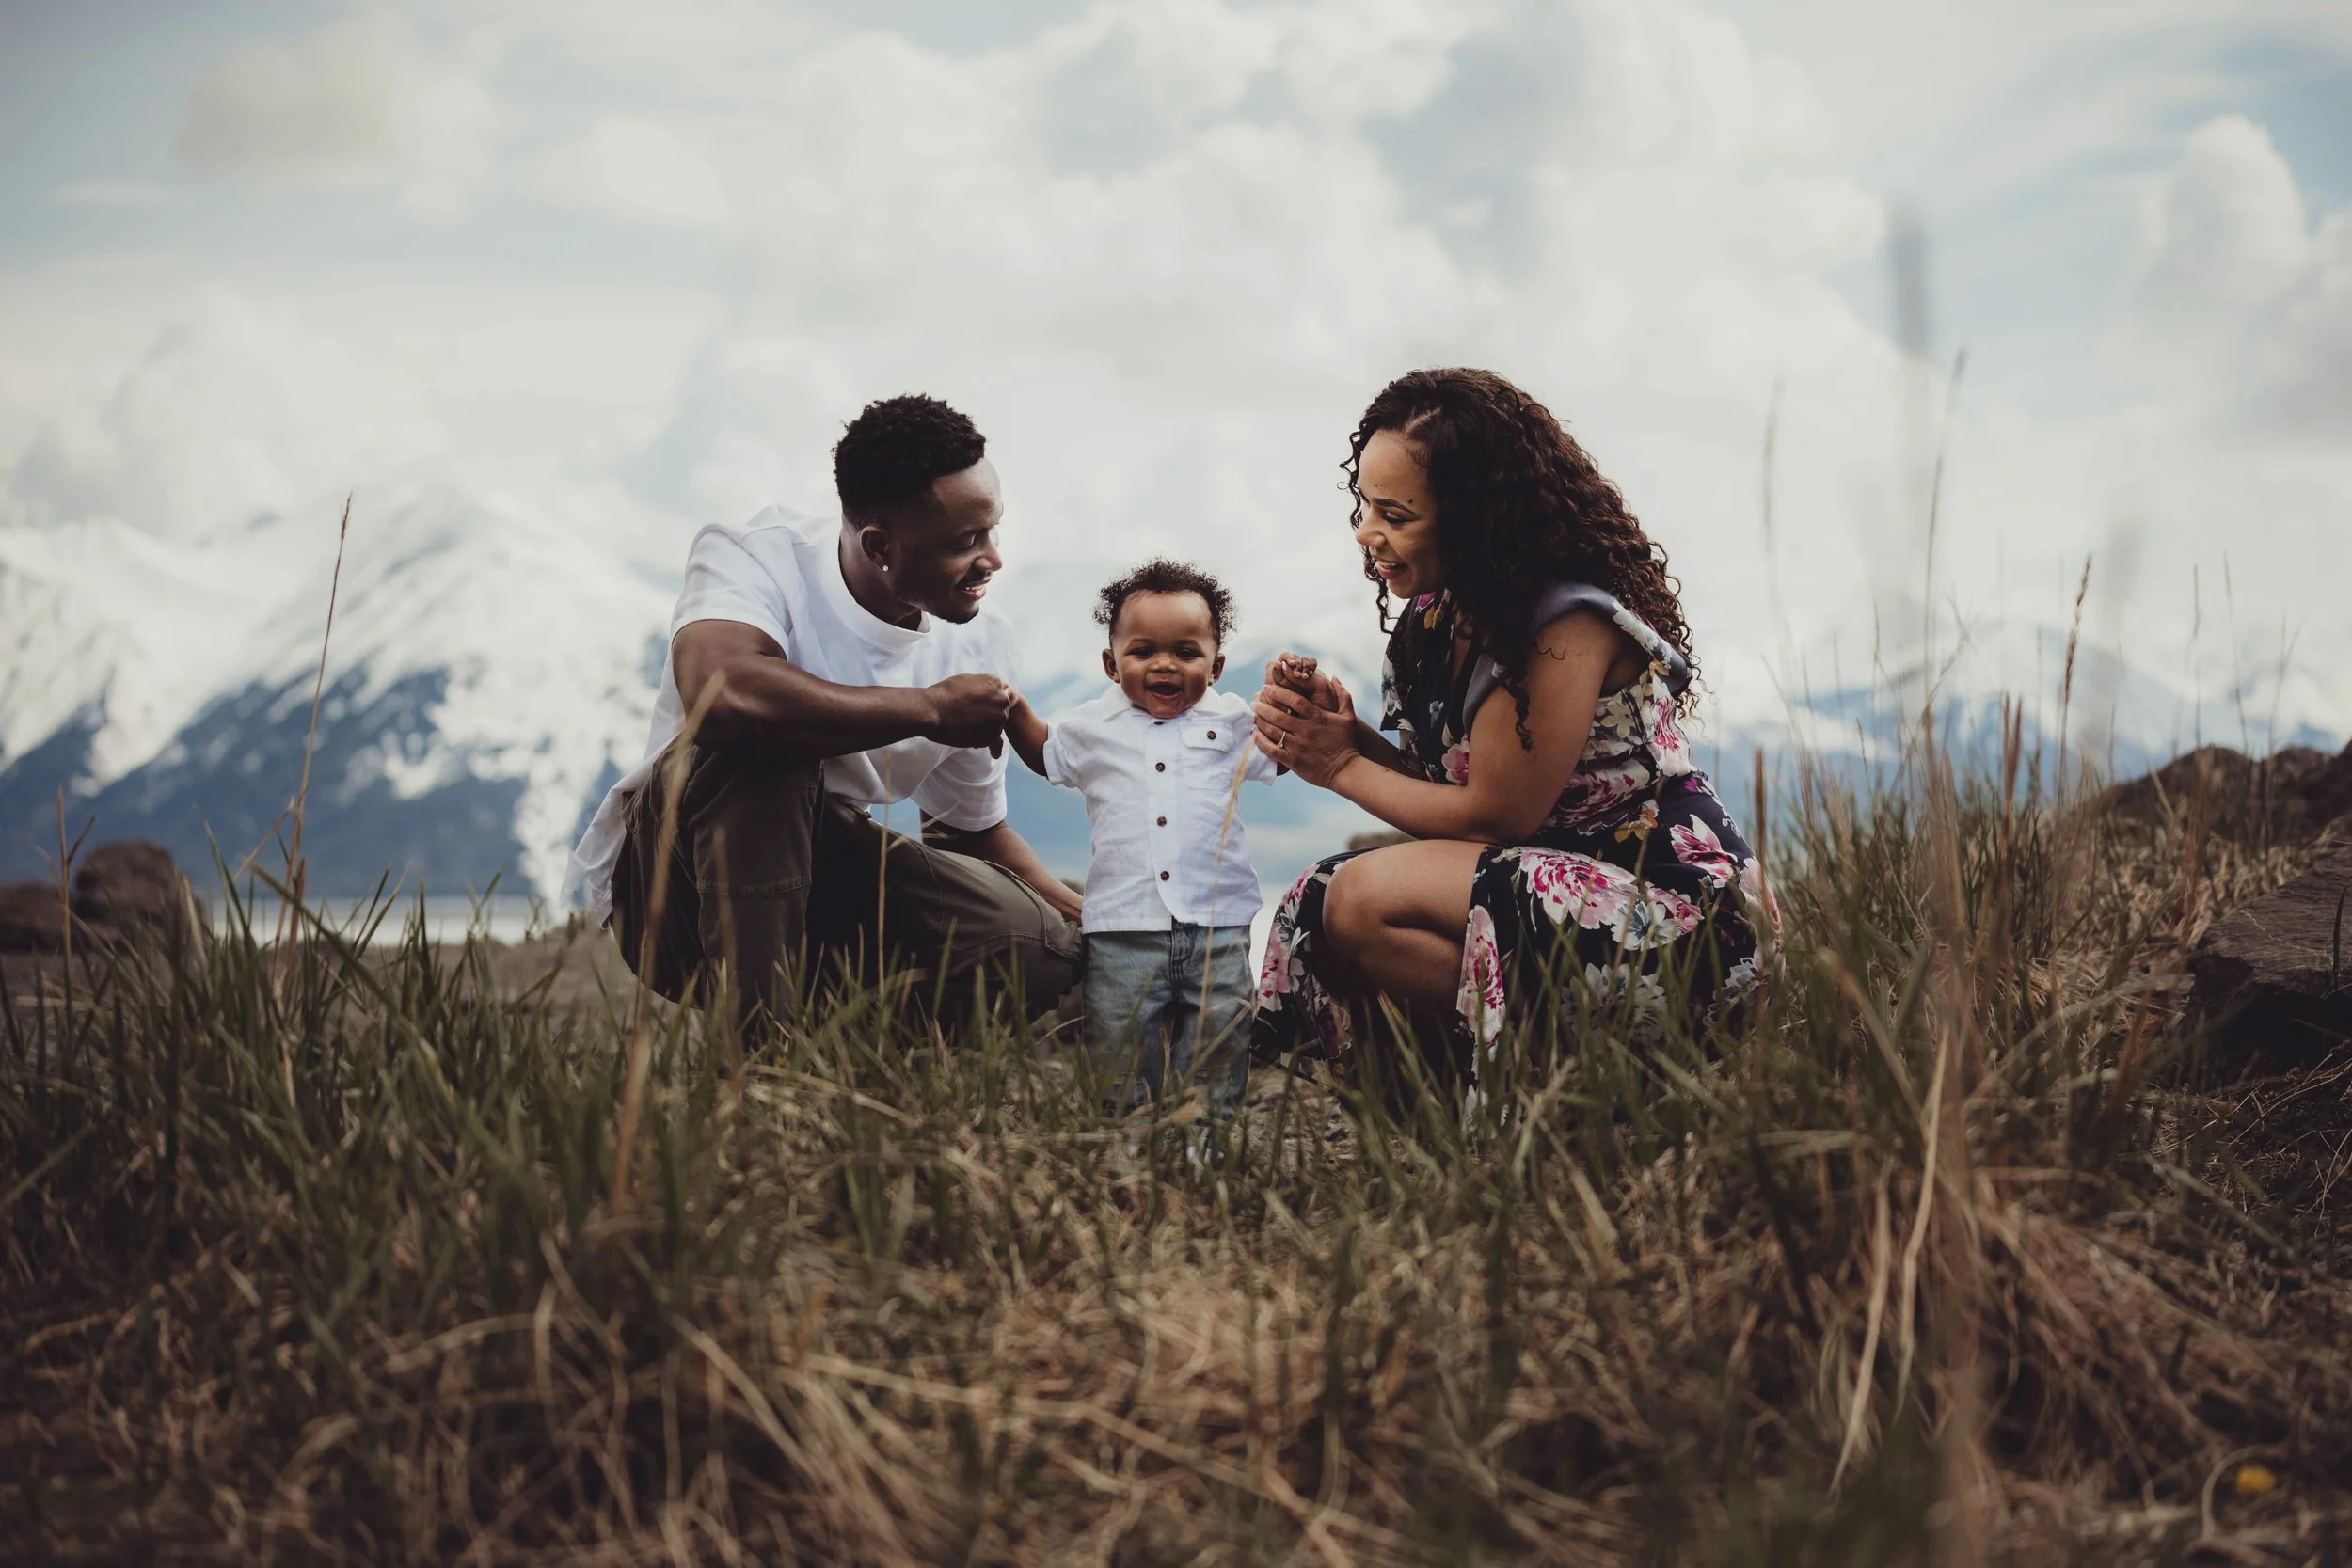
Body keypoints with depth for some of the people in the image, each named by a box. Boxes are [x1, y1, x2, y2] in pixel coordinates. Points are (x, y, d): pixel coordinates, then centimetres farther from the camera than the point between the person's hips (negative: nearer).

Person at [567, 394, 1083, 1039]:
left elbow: (972, 830, 13)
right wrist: (928, 709, -33)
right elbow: (719, 692, -44)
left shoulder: (979, 641, -2)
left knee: (1046, 950, -17)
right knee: (763, 738, -37)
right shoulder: (761, 556, -20)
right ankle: (754, 1033, -32)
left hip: (818, 874, 6)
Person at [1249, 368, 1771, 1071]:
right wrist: (1347, 735, -9)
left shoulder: (1568, 628, -19)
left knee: (1363, 901, -23)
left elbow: (1494, 815, -17)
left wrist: (1345, 768, -6)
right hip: (1572, 878, 9)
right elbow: (1446, 786, 9)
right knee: (1321, 904, -6)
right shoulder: (1437, 617, 7)